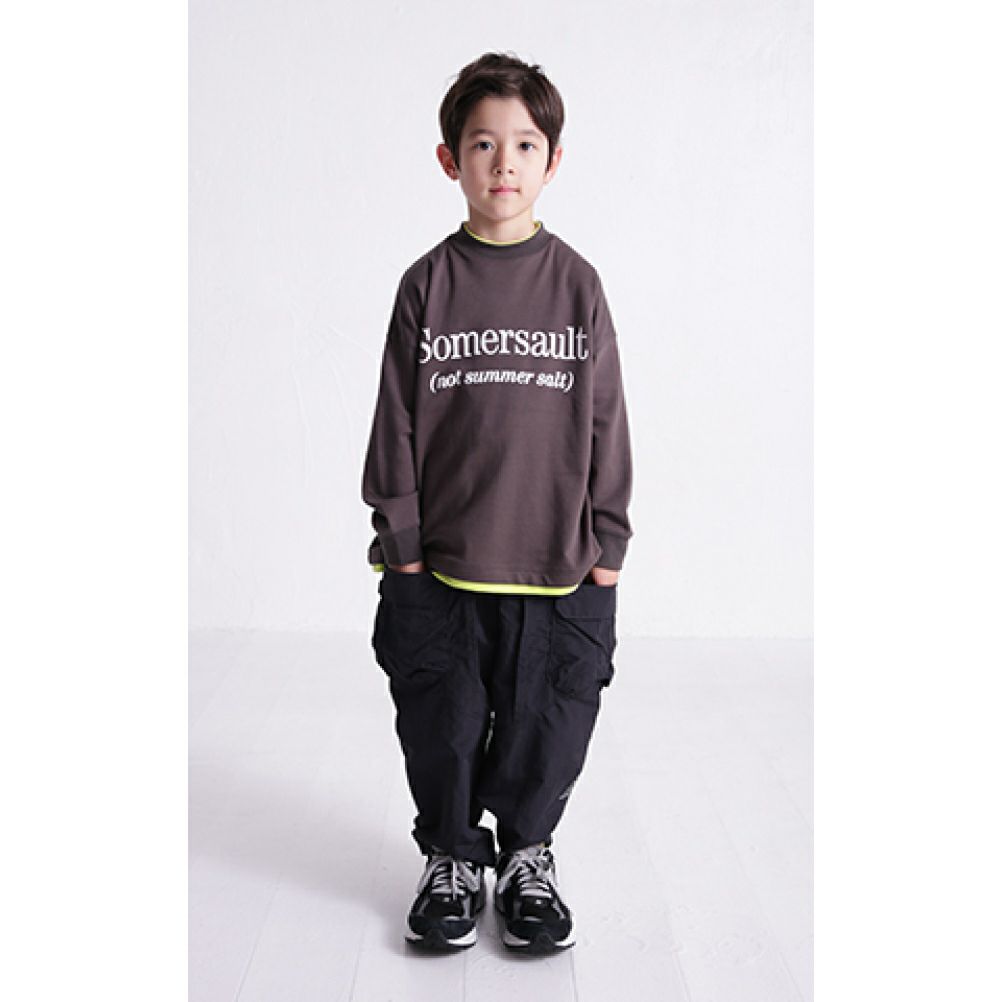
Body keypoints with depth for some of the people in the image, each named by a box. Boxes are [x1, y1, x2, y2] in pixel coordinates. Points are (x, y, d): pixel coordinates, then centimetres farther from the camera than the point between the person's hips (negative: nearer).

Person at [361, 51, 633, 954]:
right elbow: (398, 421, 2)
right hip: (440, 567, 0)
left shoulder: (575, 284, 1)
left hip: (557, 564, 0)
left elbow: (604, 420, 3)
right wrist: (398, 538, -1)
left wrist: (606, 542, 1)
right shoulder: (429, 285, 0)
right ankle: (451, 860, 33)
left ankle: (527, 856, 34)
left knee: (546, 728, 10)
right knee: (442, 727, 11)